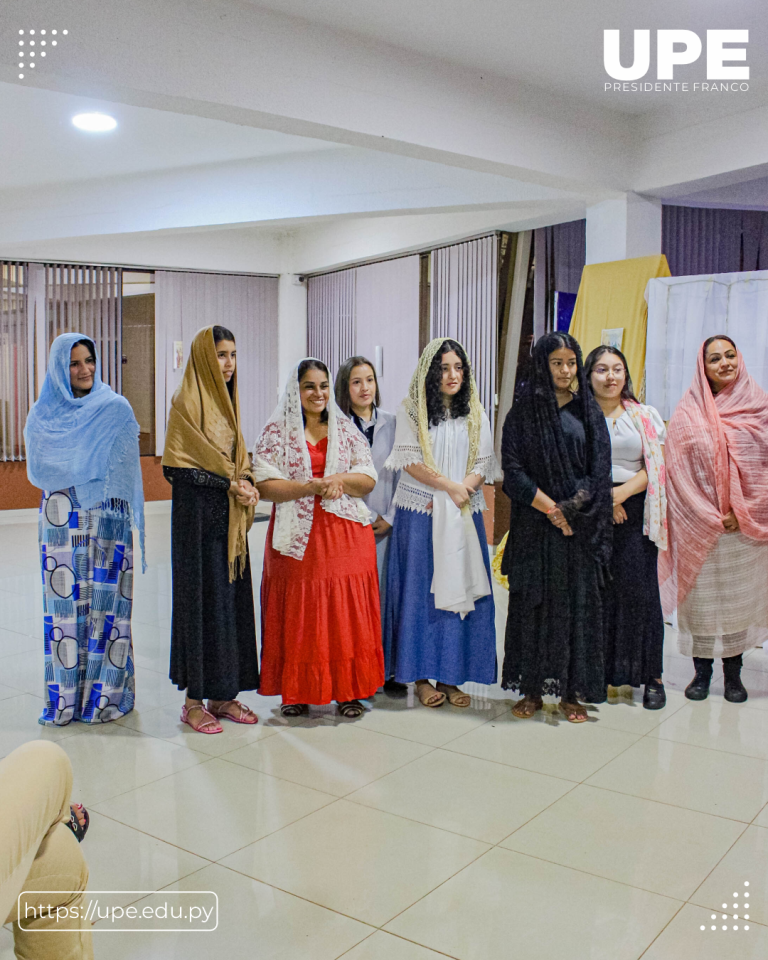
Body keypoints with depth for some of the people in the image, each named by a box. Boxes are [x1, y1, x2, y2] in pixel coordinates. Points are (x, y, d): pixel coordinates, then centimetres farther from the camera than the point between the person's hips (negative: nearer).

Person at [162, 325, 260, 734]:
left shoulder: (226, 401, 16)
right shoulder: (186, 402, -7)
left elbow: (239, 455, 14)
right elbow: (194, 455, -12)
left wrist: (245, 483, -4)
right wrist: (233, 482, -13)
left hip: (230, 512, 7)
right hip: (197, 509, -7)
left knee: (231, 596, 7)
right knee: (200, 597, -3)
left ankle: (223, 693, 17)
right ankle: (194, 700, 6)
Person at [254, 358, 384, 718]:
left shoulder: (346, 431, 9)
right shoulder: (276, 432, 1)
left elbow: (368, 480, 6)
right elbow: (265, 485, -7)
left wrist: (340, 479, -14)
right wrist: (312, 487, -18)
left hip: (346, 536, 2)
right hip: (297, 538, -2)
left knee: (346, 613, 4)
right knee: (298, 616, 3)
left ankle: (348, 691, 15)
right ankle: (296, 691, 17)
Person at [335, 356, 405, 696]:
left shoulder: (391, 423, 9)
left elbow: (402, 472, 8)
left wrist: (390, 518, -1)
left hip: (387, 524, 2)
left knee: (387, 592, 3)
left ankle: (390, 671, 14)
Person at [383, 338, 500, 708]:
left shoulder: (475, 414, 11)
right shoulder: (411, 410, 2)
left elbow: (484, 464, 6)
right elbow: (409, 460, -7)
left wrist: (464, 489, -13)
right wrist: (449, 486, -13)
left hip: (464, 515, 3)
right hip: (419, 514, -3)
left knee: (459, 587, 1)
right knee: (421, 590, -1)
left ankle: (450, 675, 9)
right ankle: (422, 675, 7)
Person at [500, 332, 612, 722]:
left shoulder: (588, 412, 6)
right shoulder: (523, 412, 3)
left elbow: (598, 471, 1)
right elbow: (513, 469, -4)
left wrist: (571, 508, -12)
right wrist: (549, 507, -13)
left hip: (580, 525, 1)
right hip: (534, 526, -1)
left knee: (577, 603, 3)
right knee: (532, 602, 3)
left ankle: (571, 691, 13)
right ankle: (532, 689, 13)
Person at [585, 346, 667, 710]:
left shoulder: (644, 416, 10)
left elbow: (654, 469, 3)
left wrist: (621, 492, -12)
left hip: (634, 513, 0)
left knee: (639, 591, -4)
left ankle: (650, 676, 6)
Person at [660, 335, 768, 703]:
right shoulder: (688, 412, 1)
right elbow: (678, 469, -3)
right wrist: (710, 517, -9)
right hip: (700, 526, -1)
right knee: (701, 597, 4)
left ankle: (732, 672, 21)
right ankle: (701, 670, 18)